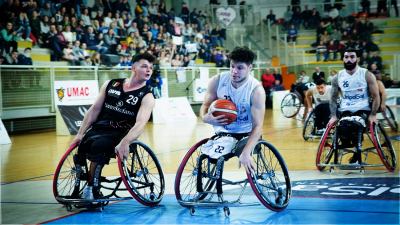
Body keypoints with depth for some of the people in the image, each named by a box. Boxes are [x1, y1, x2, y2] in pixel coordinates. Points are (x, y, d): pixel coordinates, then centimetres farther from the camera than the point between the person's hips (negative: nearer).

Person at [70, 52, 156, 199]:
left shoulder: (147, 96, -3)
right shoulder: (111, 84, 10)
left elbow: (140, 124, -19)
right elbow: (94, 110, 12)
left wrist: (125, 142, -36)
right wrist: (80, 134, 4)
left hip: (120, 133, -4)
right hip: (98, 128, 4)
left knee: (98, 145, -34)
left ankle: (92, 189, -23)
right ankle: (76, 191, -5)